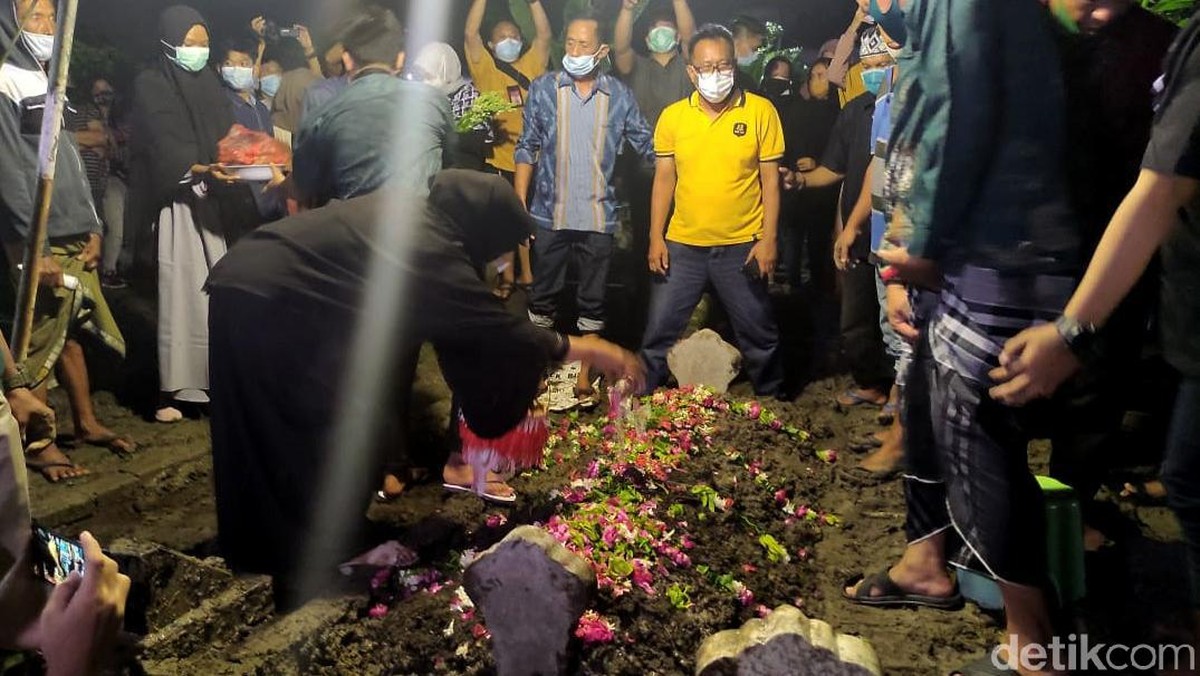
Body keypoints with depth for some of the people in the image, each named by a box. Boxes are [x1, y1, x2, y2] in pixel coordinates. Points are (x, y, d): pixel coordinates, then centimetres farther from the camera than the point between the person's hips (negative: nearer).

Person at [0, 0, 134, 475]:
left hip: (74, 236, 8)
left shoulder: (45, 84, 17)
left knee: (73, 331, 12)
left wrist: (92, 227, 12)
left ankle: (87, 422, 22)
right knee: (40, 341, -3)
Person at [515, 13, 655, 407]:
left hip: (598, 217, 1)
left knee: (593, 300, 9)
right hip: (550, 215, 0)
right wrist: (519, 204, -3)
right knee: (543, 296, 11)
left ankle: (584, 377, 23)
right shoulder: (543, 89, 0)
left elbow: (647, 146, 5)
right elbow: (527, 149, 2)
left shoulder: (619, 95, 1)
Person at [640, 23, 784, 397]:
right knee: (658, 333, 8)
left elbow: (770, 179, -3)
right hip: (682, 245, 1)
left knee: (759, 335, 13)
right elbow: (664, 179, 5)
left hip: (742, 246, -1)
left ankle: (771, 401, 35)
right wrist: (656, 238, 1)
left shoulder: (761, 111, -5)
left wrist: (769, 239, -7)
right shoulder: (672, 116, 0)